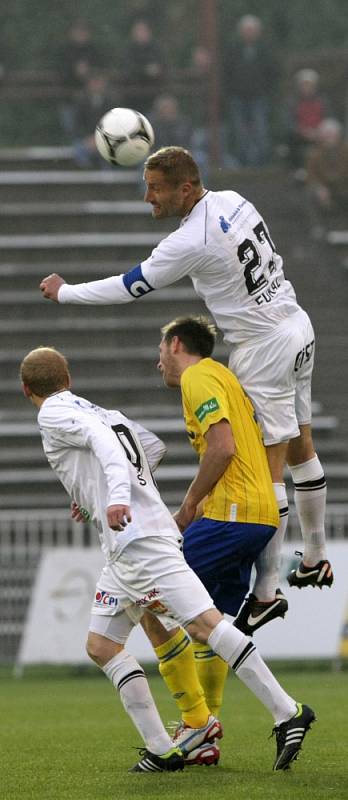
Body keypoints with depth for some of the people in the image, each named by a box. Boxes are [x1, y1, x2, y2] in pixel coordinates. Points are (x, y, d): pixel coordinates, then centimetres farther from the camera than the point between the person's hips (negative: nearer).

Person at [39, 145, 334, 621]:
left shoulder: (190, 244, -23)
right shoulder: (233, 201, 2)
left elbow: (129, 289, -14)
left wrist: (64, 292, 0)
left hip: (264, 350, -9)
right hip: (298, 328, 9)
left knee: (268, 468, -6)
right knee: (300, 448, 19)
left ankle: (266, 590, -4)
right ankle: (316, 560, 31)